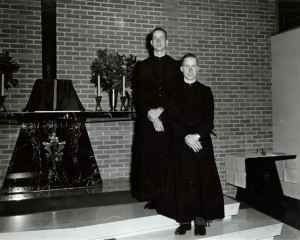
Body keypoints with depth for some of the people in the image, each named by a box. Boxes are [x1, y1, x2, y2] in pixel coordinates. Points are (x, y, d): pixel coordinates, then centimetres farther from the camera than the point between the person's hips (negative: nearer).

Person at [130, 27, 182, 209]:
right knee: (148, 158, -2)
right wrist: (151, 115, -9)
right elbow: (138, 95, 4)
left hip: (169, 120, 0)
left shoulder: (176, 66, 11)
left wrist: (160, 110, -10)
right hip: (147, 121, 1)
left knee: (169, 159, -4)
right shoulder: (141, 66, 13)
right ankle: (152, 197, 8)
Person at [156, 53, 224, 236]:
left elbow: (209, 119, 2)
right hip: (180, 143, 0)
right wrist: (186, 137, -14)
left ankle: (201, 219, 9)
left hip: (202, 143, 0)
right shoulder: (175, 92, 8)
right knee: (182, 181, 0)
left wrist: (197, 136, -14)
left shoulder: (205, 91, 9)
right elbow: (171, 120, 0)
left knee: (203, 180, -1)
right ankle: (184, 220, 10)